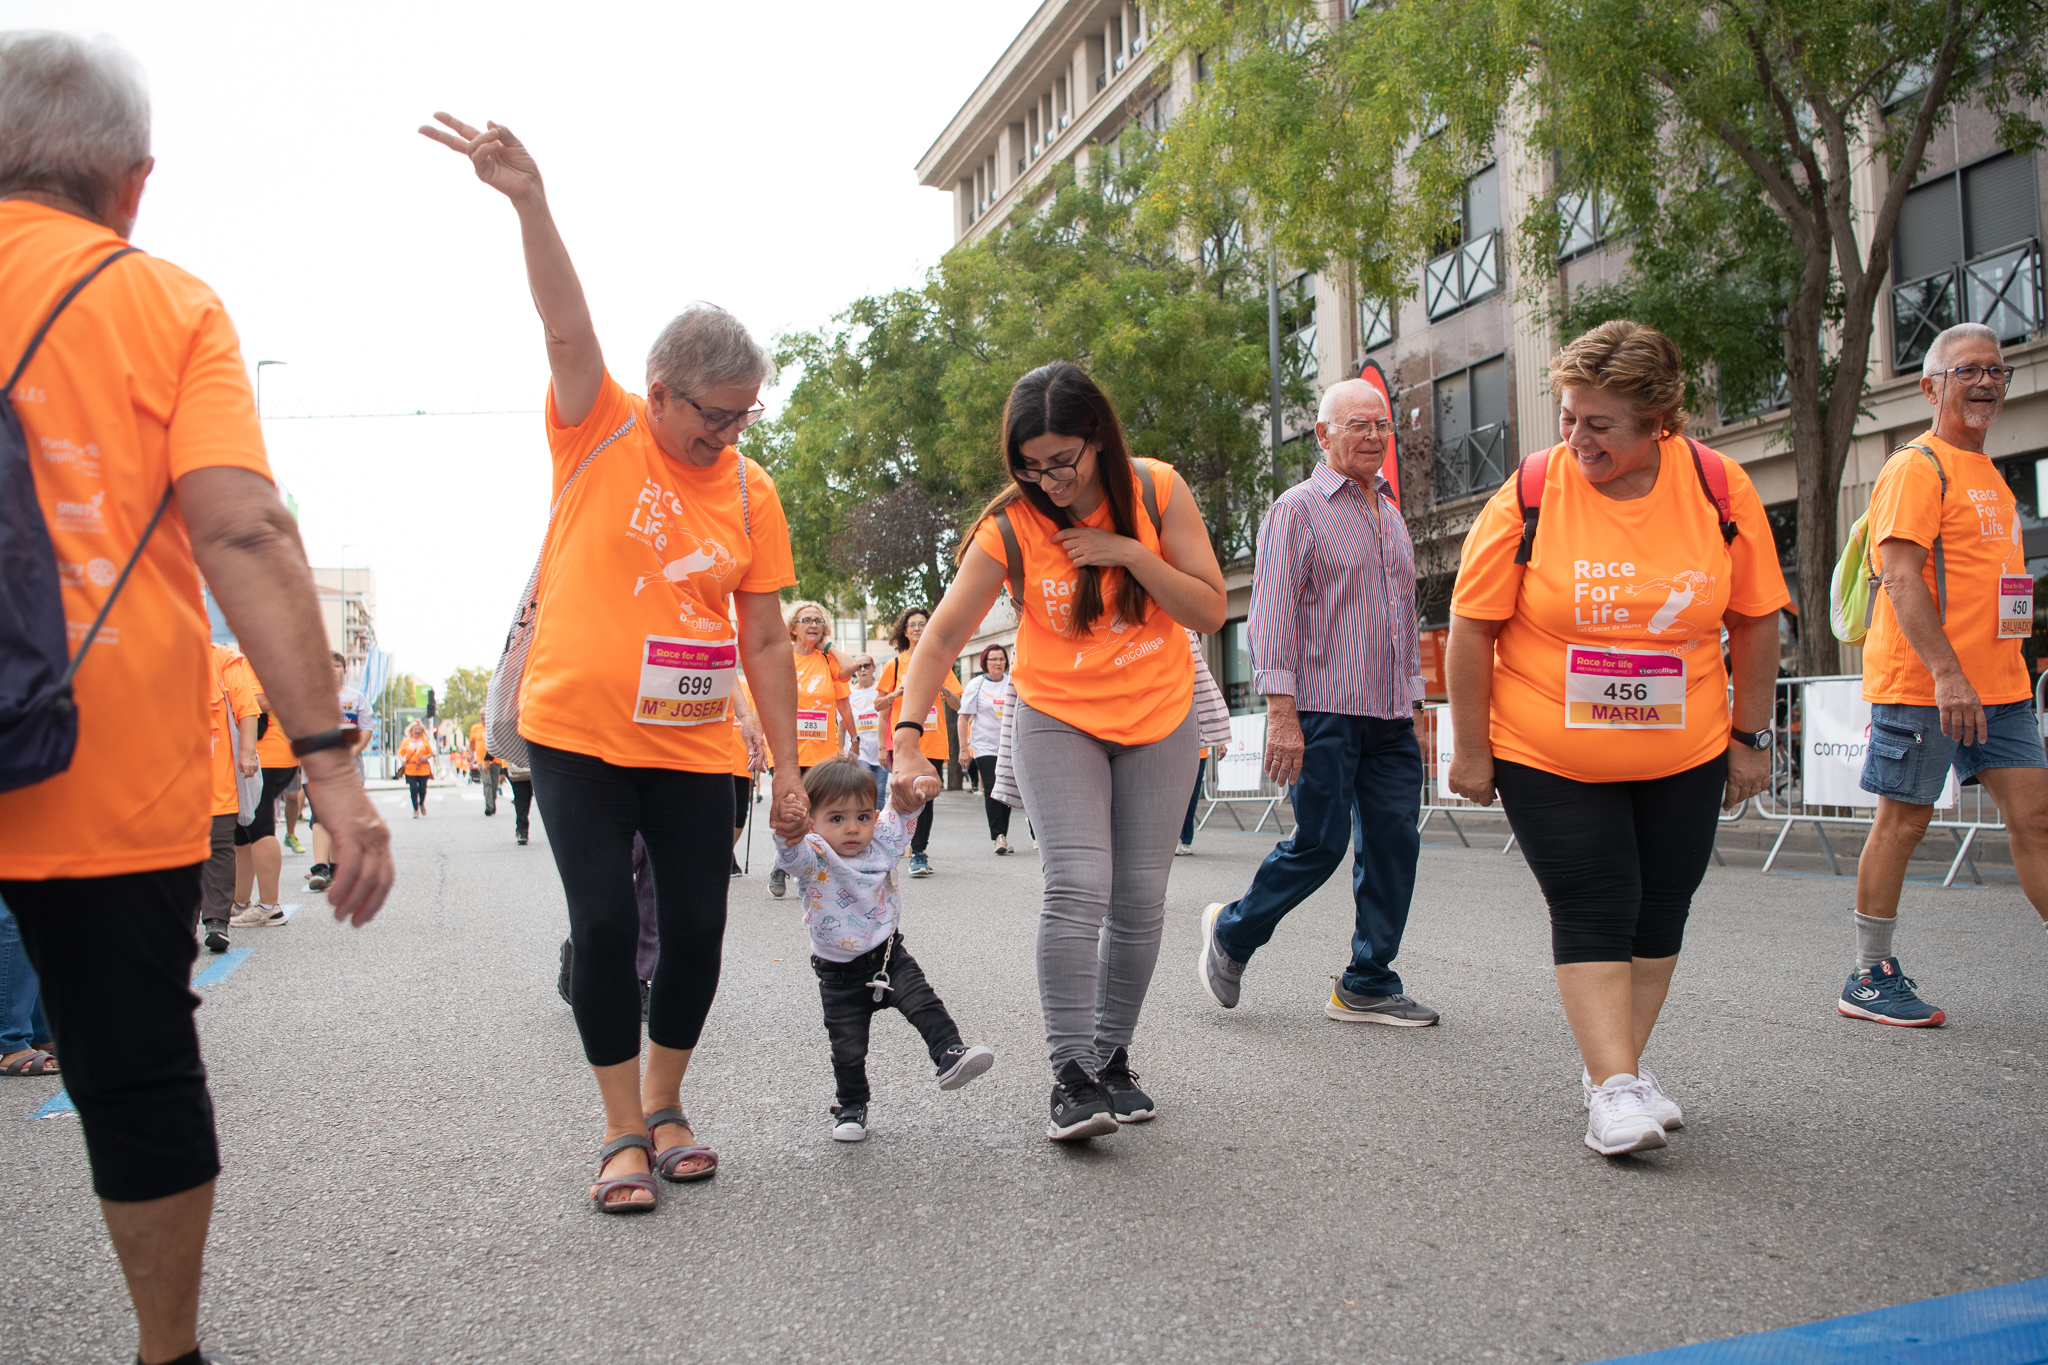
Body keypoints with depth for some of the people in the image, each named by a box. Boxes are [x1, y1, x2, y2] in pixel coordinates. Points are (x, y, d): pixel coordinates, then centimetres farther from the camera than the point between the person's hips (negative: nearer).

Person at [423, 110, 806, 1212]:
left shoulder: (752, 493, 4)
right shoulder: (599, 429, -1)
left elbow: (765, 641, 5)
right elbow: (566, 327, -19)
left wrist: (789, 767, 2)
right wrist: (529, 202, -35)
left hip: (694, 748, 3)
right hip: (577, 735, -2)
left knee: (697, 928, 4)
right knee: (605, 926, -3)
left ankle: (664, 1107, 26)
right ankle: (622, 1131, 13)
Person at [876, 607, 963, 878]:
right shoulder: (894, 665, 6)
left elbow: (957, 706, 8)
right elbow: (878, 704, 9)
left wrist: (943, 689, -12)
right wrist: (896, 694, -10)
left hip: (933, 742, 2)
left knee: (926, 799, 3)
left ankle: (918, 853, 10)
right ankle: (918, 854, -5)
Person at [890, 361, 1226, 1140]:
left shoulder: (1157, 492, -11)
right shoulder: (1010, 529, -14)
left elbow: (1211, 611, -9)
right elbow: (941, 640, -16)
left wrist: (1129, 552, -22)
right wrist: (908, 738, -29)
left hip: (1160, 722, 2)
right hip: (1059, 720, -2)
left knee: (1140, 898, 4)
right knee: (1077, 886, -18)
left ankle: (1113, 1058, 21)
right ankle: (1072, 1077, -11)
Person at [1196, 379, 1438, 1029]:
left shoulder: (1391, 513, 19)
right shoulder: (1299, 508, -3)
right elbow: (1272, 615, -10)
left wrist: (1413, 703, 18)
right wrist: (1281, 713, -17)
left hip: (1390, 719, 7)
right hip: (1324, 713, -7)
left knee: (1393, 844, 4)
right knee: (1319, 843, -5)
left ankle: (1368, 985, 14)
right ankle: (1232, 932, 18)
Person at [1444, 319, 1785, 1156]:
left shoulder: (1720, 489, -6)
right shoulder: (1530, 493, -13)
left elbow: (1755, 619, 5)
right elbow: (1472, 626, -8)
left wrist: (1751, 737, 6)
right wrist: (1471, 751, -6)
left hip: (1684, 757, 3)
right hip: (1549, 757, -3)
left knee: (1658, 914, 10)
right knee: (1592, 914, -6)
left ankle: (1618, 1064, 27)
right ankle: (1614, 1087, 1)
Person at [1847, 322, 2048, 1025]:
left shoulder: (1987, 473, 20)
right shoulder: (1918, 466, -8)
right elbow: (1902, 578, -19)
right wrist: (1946, 672, -27)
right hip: (1922, 683, -8)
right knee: (1902, 821, -2)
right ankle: (1870, 979, 8)